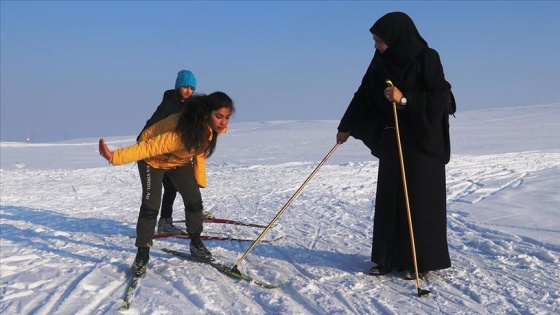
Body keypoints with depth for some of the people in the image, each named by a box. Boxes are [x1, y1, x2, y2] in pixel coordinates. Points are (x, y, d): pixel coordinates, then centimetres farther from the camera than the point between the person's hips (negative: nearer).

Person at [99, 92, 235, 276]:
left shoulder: (212, 128, -20)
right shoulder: (183, 132, -43)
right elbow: (149, 147, -48)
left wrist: (200, 179, 1)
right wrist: (115, 157, -58)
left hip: (180, 161, 7)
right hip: (153, 160, -7)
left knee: (194, 200, 2)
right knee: (151, 205, -16)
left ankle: (196, 244, 23)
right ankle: (142, 256, -3)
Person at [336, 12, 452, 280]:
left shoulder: (426, 58, -12)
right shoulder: (380, 62, 5)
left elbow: (440, 97, -15)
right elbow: (365, 96, 13)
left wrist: (405, 99, -25)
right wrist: (347, 127, 18)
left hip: (423, 142, -6)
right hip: (391, 140, 6)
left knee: (419, 199, -2)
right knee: (389, 199, 6)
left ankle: (421, 260, 8)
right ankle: (390, 258, 15)